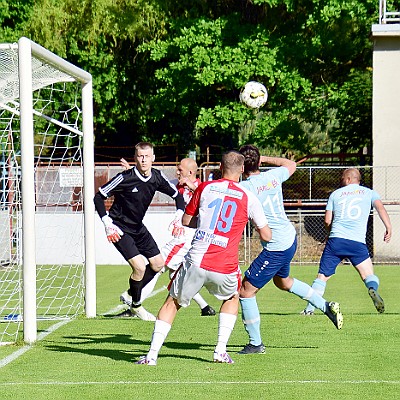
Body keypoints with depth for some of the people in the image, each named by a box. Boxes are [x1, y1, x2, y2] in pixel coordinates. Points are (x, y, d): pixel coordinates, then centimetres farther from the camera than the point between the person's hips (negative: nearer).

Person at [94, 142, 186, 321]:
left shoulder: (157, 177, -7)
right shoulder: (125, 178, -24)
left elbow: (177, 195, 7)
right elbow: (99, 197, -18)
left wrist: (179, 217, -10)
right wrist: (108, 224, -23)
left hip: (138, 227, 7)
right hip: (120, 229, -7)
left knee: (158, 264, 10)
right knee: (139, 266, -17)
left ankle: (132, 293, 28)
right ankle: (136, 306, 5)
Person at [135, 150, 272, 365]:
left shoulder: (205, 188, 5)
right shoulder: (248, 198, 3)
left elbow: (186, 221, 15)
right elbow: (266, 236, 11)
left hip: (196, 261, 0)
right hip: (225, 267, 0)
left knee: (172, 303, 17)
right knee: (231, 299, 30)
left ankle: (152, 354, 5)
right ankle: (221, 351, 18)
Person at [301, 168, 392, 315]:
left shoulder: (336, 194, 15)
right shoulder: (369, 193, 14)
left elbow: (327, 221, 12)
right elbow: (380, 207, -4)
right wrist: (388, 227, -12)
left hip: (335, 240, 0)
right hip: (358, 242, 0)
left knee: (322, 276, 8)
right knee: (369, 275, 7)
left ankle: (310, 308, -2)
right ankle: (373, 289, -27)